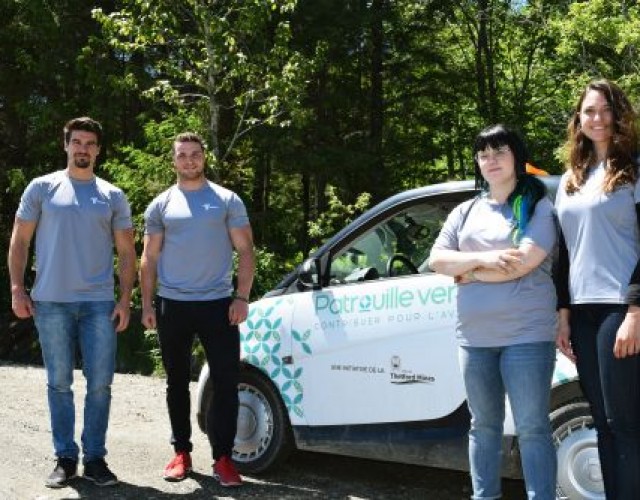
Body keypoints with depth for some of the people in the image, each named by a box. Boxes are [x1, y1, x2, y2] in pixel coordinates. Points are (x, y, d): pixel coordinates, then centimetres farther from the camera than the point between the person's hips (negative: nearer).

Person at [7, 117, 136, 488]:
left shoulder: (113, 197, 10)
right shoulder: (42, 188, 6)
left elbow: (126, 252, 9)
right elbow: (20, 240, 6)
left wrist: (125, 299, -1)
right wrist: (17, 289, -4)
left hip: (100, 304, 1)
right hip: (51, 302, -1)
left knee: (100, 384, 1)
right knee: (59, 383, 6)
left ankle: (95, 457, 13)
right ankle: (65, 458, 15)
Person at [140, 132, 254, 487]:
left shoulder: (227, 200, 4)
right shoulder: (161, 205, 8)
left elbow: (245, 251, 2)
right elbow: (150, 258, 9)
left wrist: (242, 297, -8)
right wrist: (147, 304, 1)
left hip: (218, 304, -2)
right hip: (172, 305, 2)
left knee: (226, 382, -5)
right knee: (178, 381, 10)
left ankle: (223, 457, 2)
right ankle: (182, 452, 21)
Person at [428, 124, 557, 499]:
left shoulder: (537, 206, 0)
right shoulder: (465, 211, 15)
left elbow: (523, 262, -14)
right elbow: (437, 260, 6)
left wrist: (467, 273, -3)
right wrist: (482, 259, -11)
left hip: (526, 334, -5)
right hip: (475, 337, 5)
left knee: (532, 428, -3)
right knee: (484, 426, 12)